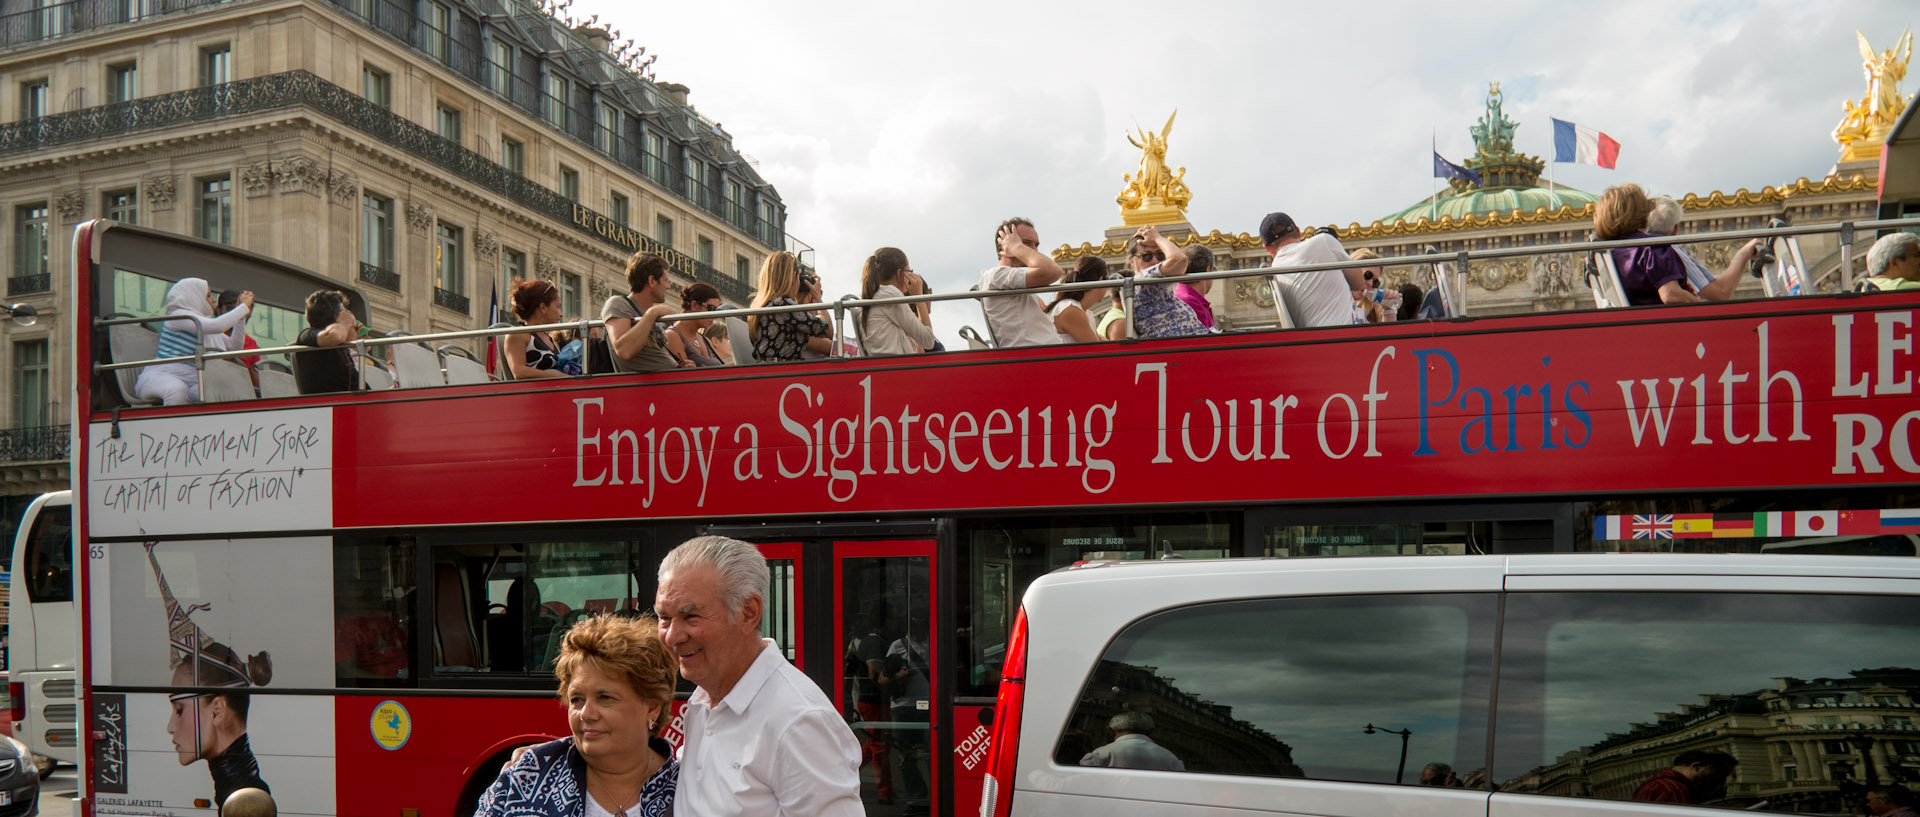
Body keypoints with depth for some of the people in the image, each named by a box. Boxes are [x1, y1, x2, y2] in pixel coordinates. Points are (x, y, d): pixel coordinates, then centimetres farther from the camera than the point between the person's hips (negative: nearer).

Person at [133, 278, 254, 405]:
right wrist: (244, 307, -9)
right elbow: (216, 325, -19)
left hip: (190, 380, 6)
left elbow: (234, 345, 25)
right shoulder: (178, 315, -3)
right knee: (178, 390, -44)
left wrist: (242, 317, 17)